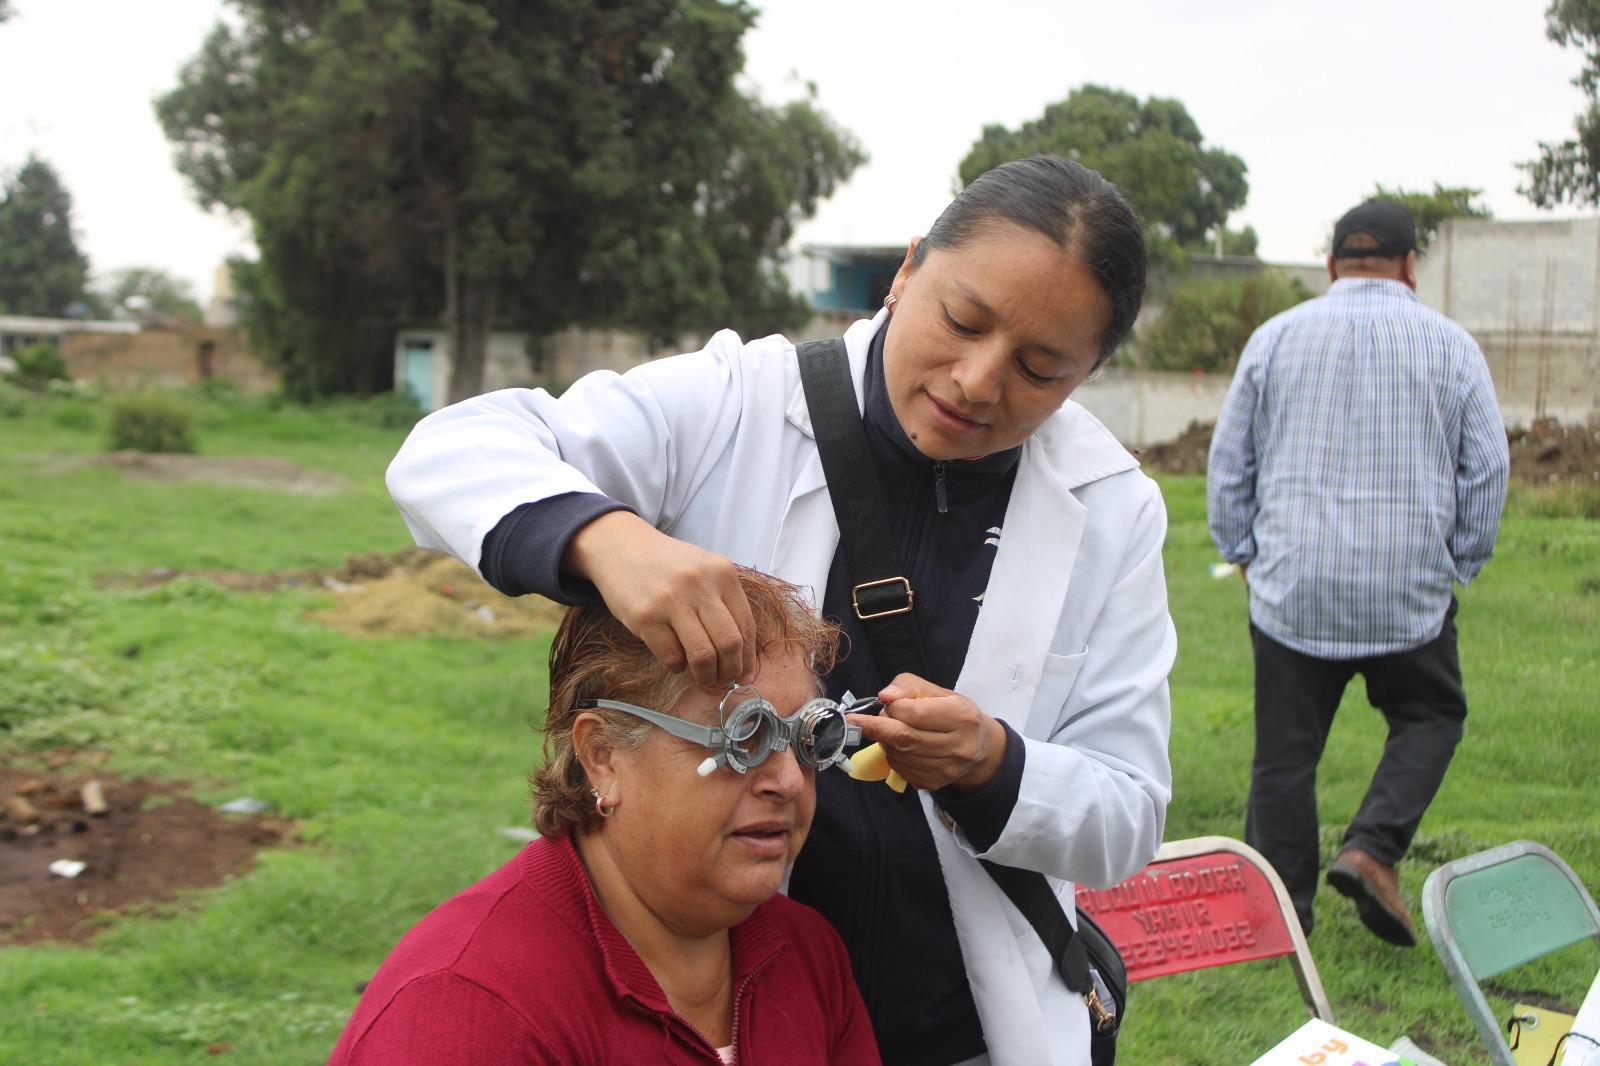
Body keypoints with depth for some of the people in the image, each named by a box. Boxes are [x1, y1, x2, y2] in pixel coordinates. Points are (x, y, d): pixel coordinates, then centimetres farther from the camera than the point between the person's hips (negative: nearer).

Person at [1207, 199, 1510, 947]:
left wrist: (1243, 553, 18)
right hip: (1409, 590, 0)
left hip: (1293, 587, 1)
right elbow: (1487, 471, 4)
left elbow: (1229, 464, 7)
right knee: (1430, 717, 18)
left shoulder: (1276, 338, 4)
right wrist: (1459, 564, 16)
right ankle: (1372, 849, 0)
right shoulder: (1452, 346, 2)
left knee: (1285, 748, 7)